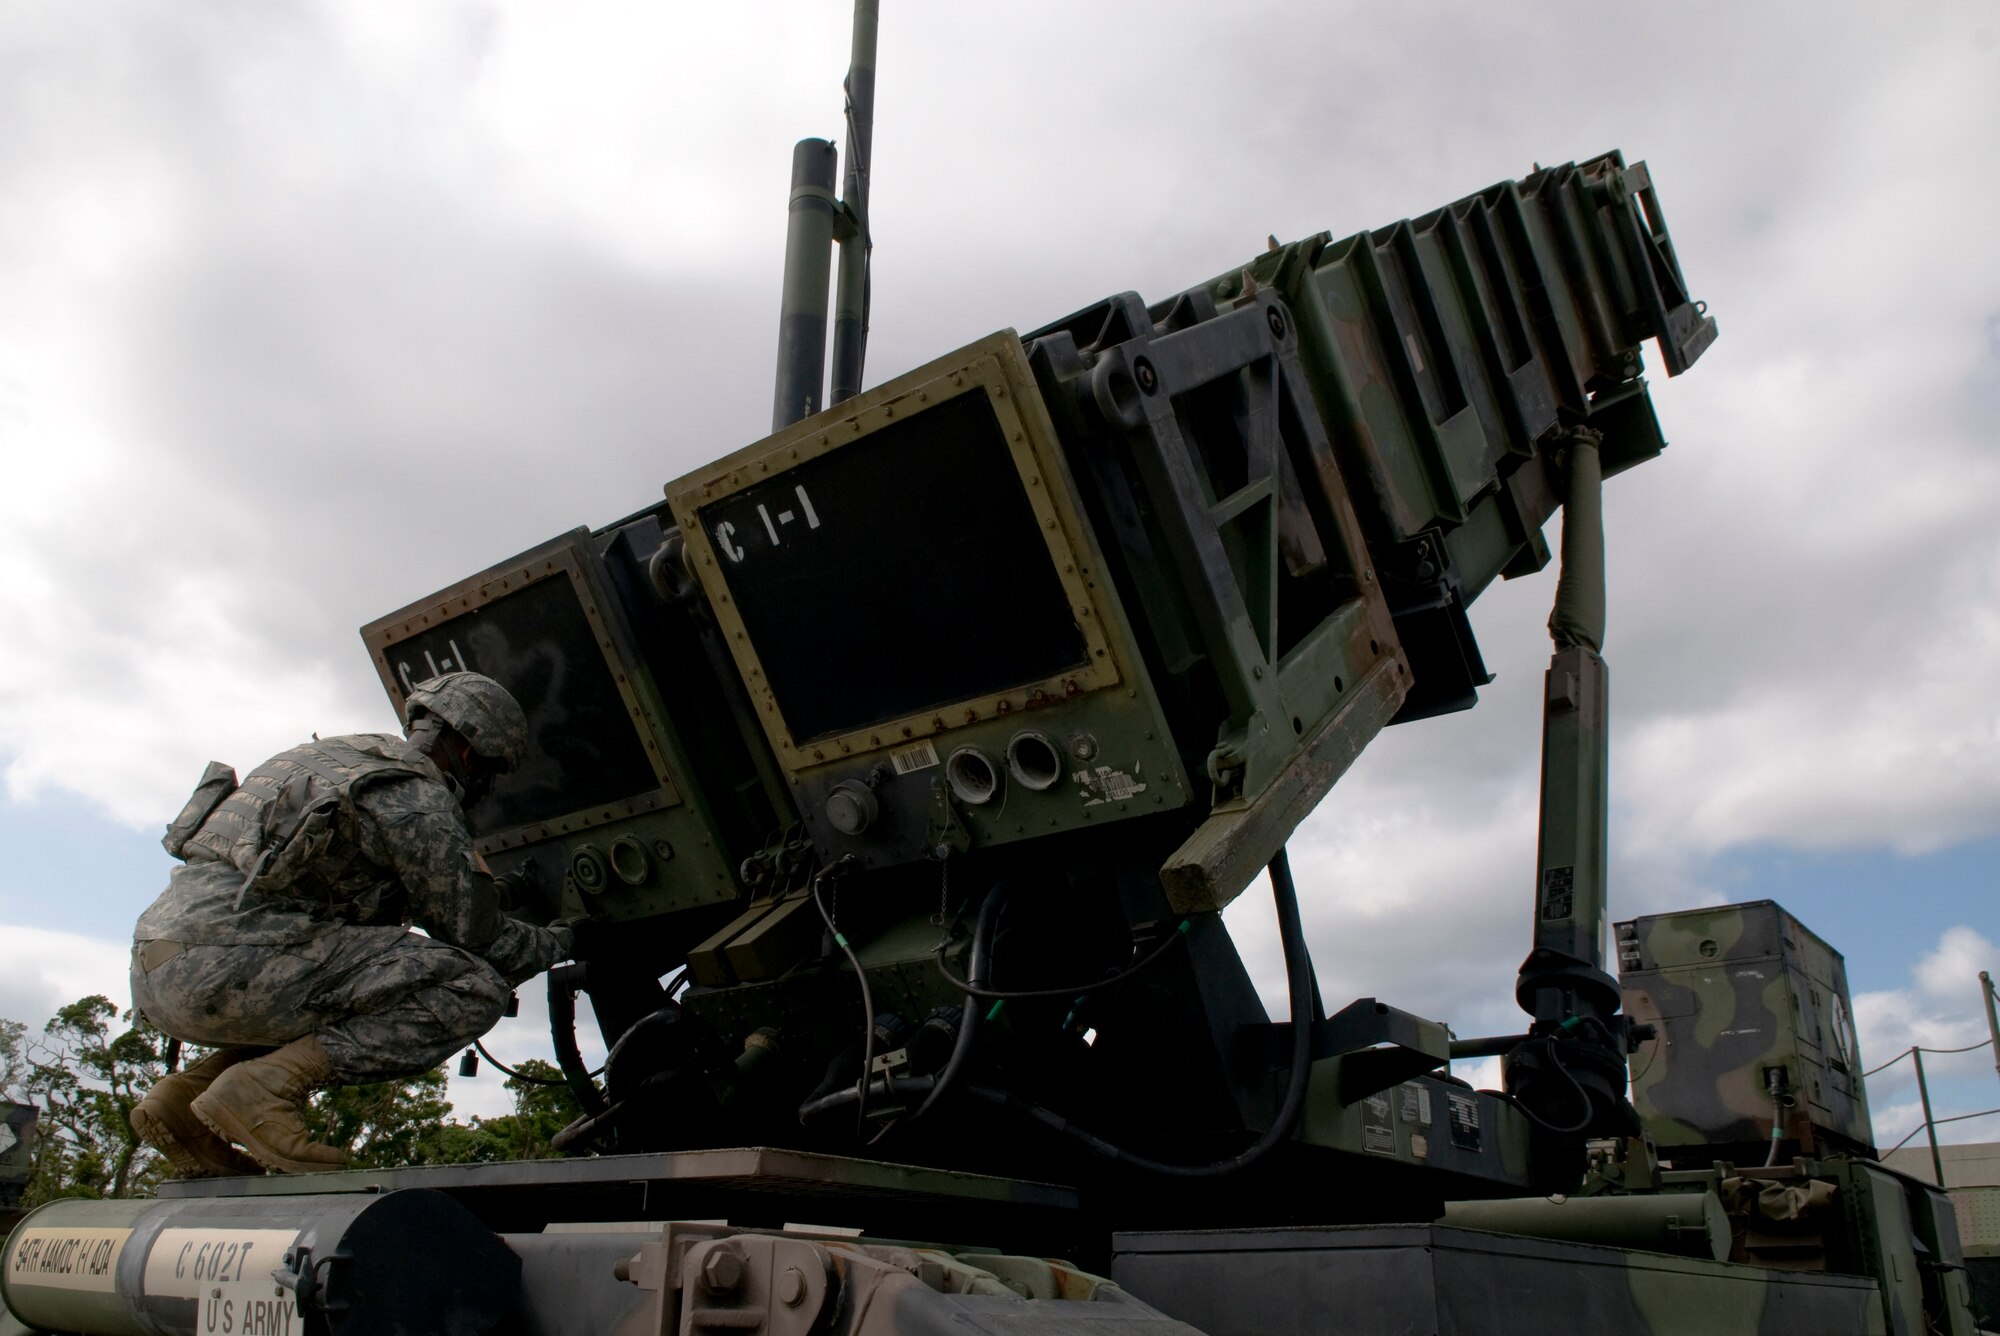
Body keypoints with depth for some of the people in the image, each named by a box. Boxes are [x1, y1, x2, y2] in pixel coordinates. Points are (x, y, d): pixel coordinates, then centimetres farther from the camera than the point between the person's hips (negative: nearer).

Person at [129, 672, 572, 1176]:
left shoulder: (342, 757, 25)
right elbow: (478, 935, 1)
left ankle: (184, 1094, 14)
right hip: (227, 966, -10)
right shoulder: (418, 798, -3)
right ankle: (264, 1088, -15)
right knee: (474, 989, -11)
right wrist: (560, 942, 20)